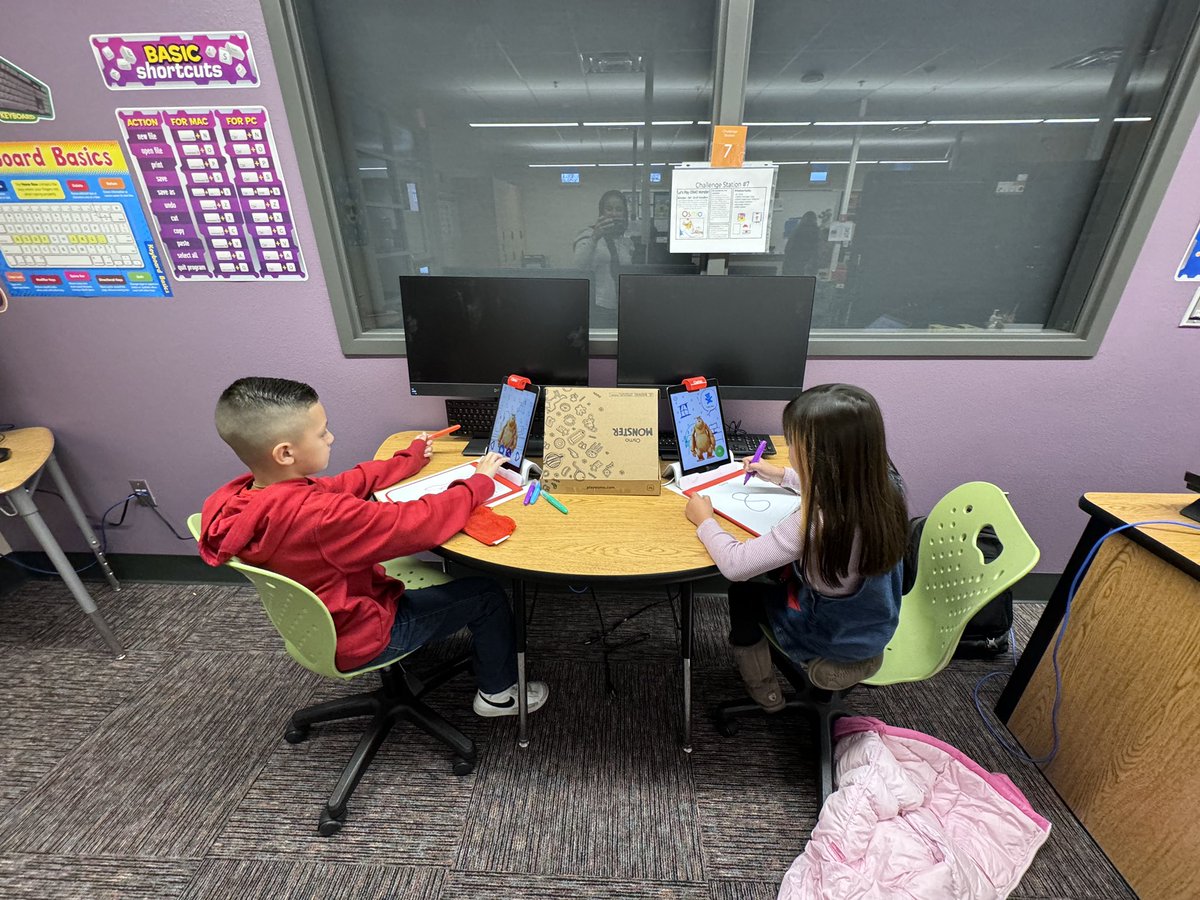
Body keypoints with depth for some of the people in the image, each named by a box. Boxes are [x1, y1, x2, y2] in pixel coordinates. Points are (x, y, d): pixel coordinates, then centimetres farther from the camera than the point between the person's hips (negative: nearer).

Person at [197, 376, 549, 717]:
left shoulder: (237, 498, -12)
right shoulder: (319, 517, -39)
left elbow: (346, 483, -3)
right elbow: (421, 523, -35)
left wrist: (411, 458, 5)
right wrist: (478, 482, -20)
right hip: (358, 639, -8)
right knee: (487, 594, 2)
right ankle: (498, 693, 24)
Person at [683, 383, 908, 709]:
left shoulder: (816, 524, -40)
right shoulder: (883, 484, -17)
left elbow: (735, 565, -34)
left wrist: (704, 519, -17)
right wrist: (782, 475, 12)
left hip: (834, 652, -6)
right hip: (875, 628, 7)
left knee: (743, 590, 16)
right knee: (775, 572, 25)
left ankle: (762, 691, 39)